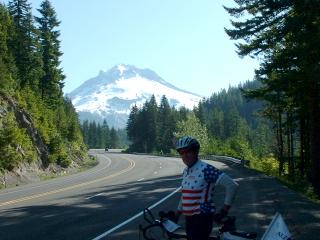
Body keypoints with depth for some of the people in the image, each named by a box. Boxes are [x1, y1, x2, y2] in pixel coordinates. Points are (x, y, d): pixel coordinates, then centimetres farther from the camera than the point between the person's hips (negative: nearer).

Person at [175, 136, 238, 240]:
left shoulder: (205, 169, -16)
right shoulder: (186, 171, 9)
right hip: (189, 218, 8)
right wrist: (177, 214, 20)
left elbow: (232, 185, -19)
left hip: (202, 218, -8)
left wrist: (224, 209, -12)